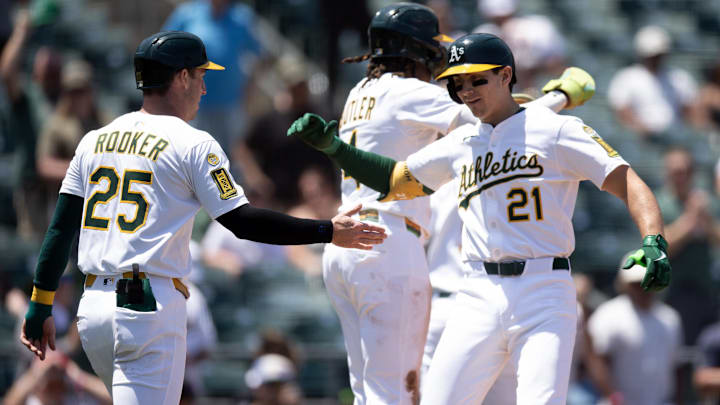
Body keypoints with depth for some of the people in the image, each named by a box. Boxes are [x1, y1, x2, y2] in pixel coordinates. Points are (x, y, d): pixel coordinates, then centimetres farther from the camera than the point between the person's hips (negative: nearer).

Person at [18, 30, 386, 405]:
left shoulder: (95, 140, 13)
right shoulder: (193, 145, -4)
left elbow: (60, 229, 11)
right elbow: (243, 221, -9)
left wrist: (40, 307, 14)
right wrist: (328, 232, -3)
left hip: (92, 306, 7)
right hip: (149, 310, -7)